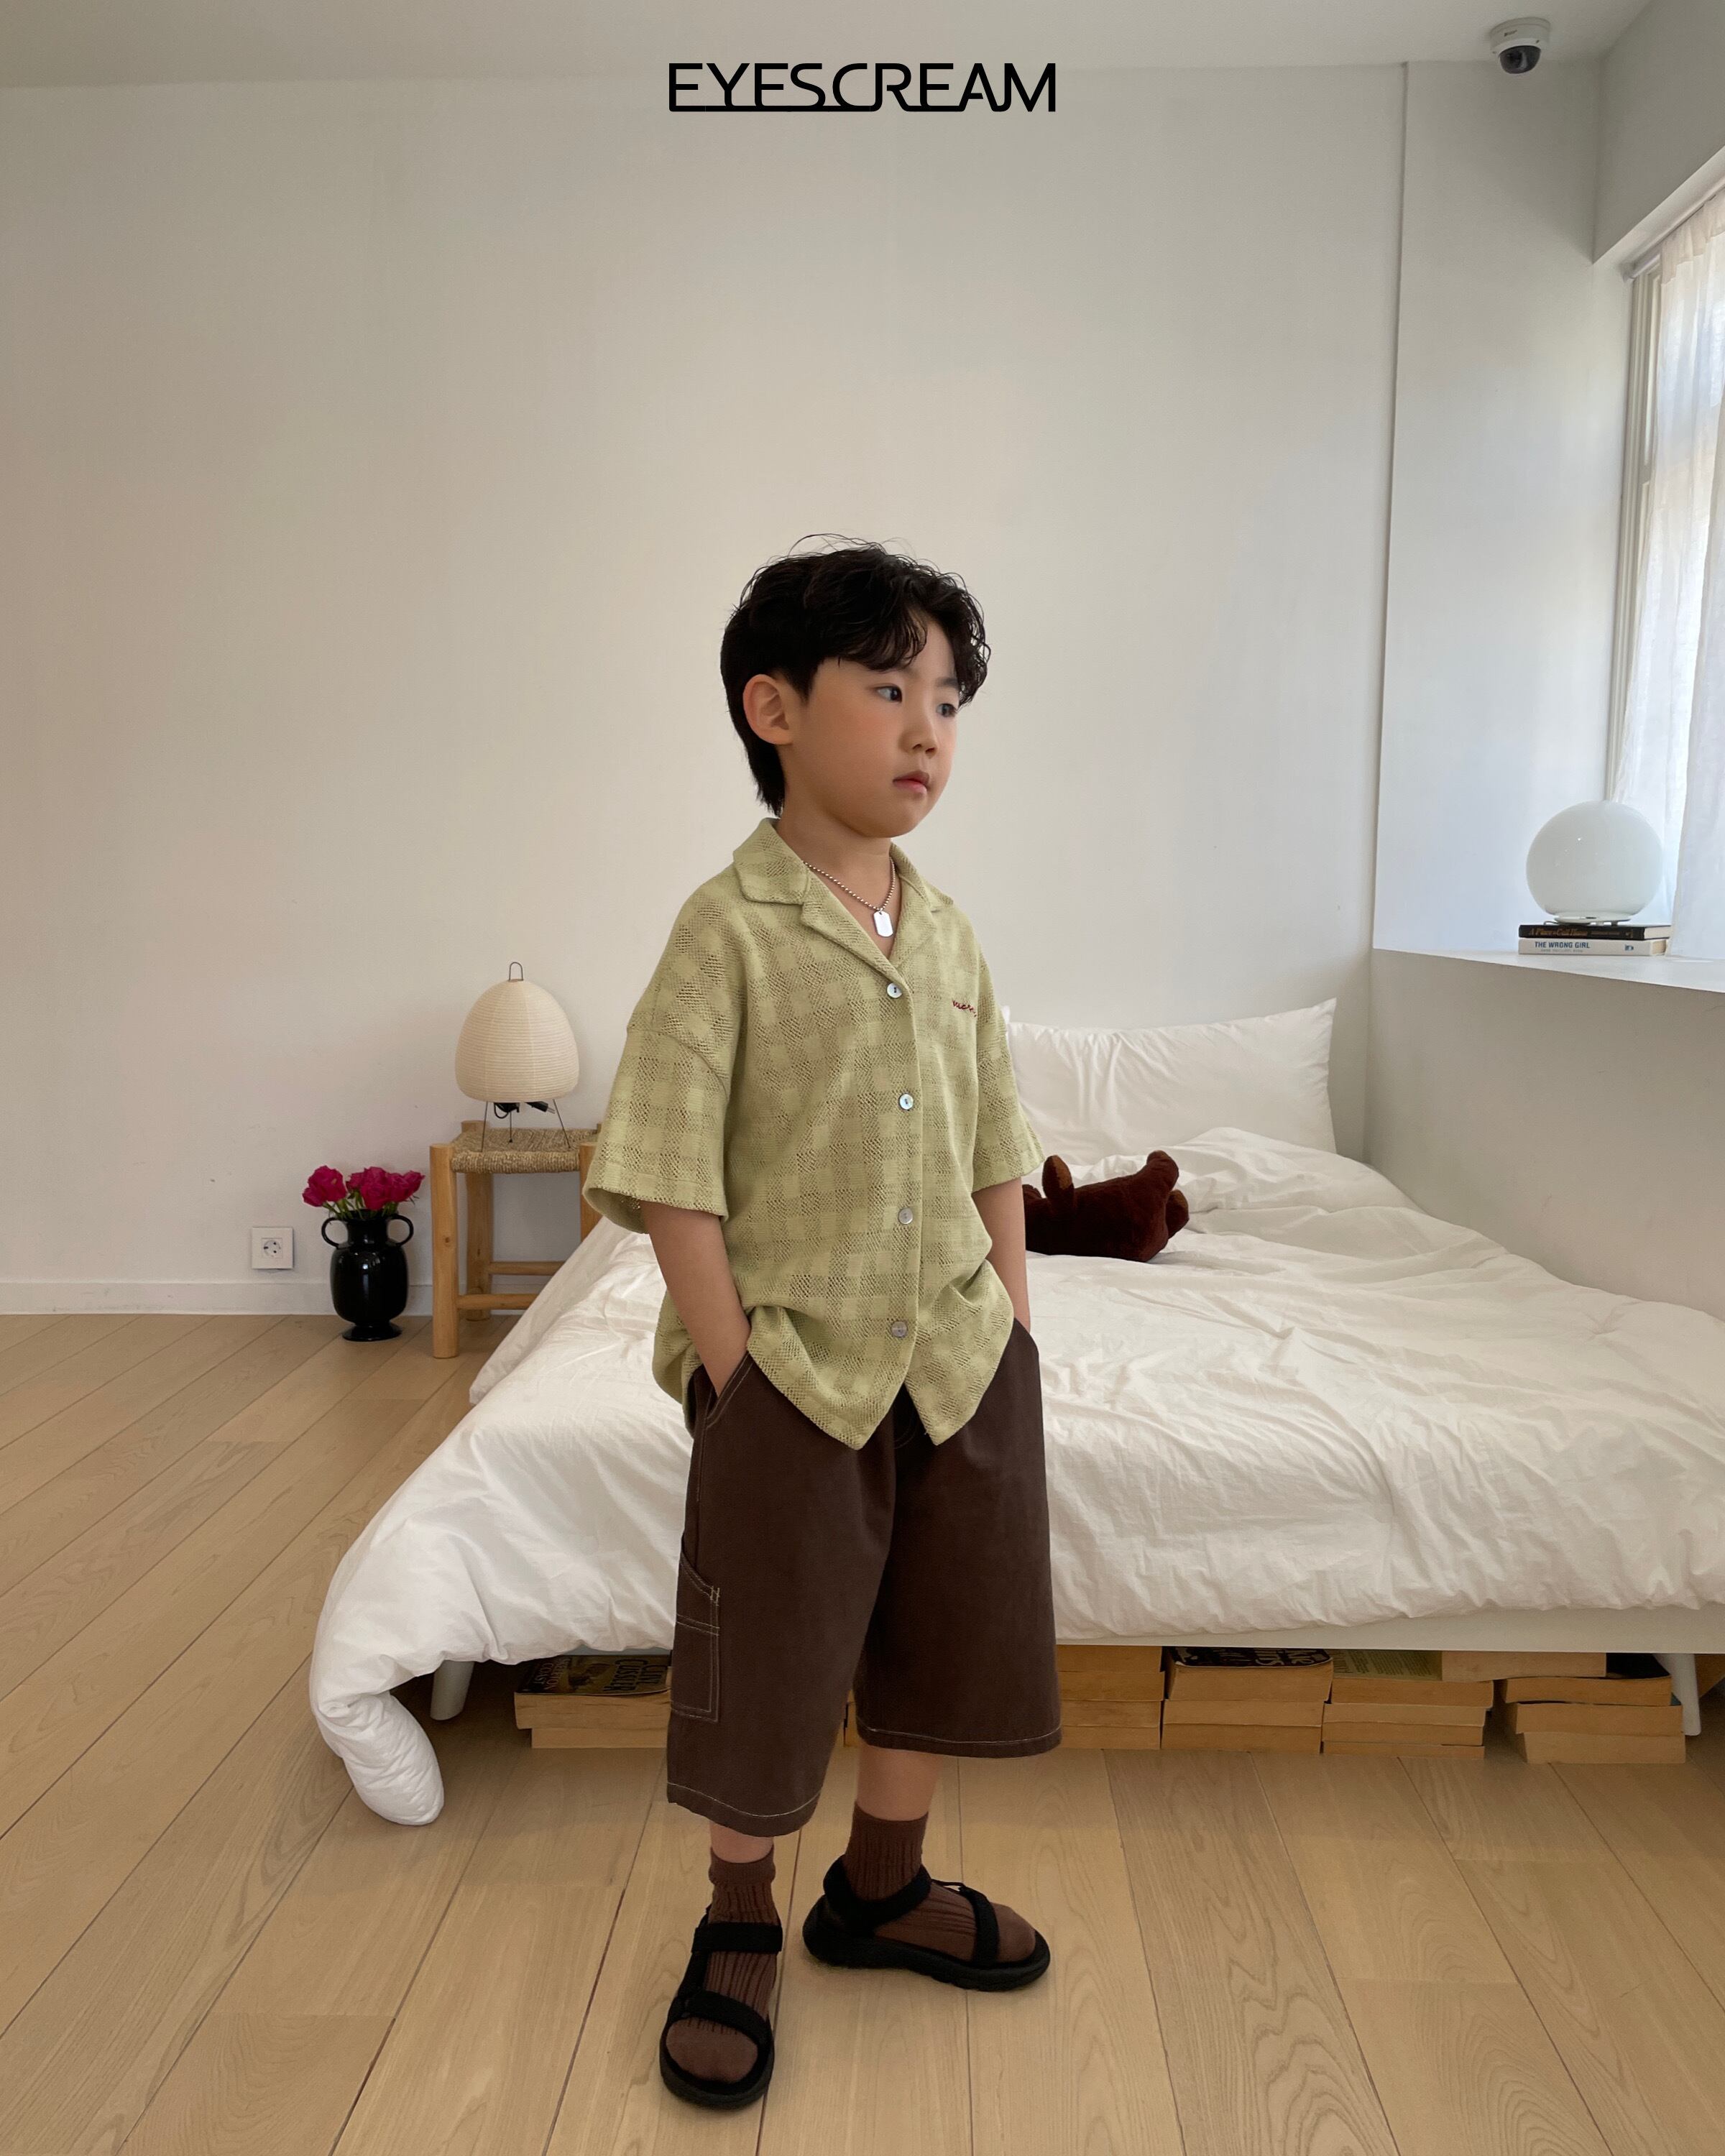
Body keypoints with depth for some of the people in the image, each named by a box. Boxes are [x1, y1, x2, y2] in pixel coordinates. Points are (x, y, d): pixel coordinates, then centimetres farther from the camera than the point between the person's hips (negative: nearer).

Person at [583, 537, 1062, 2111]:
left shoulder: (948, 933, 5)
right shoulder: (728, 932, -13)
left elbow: (995, 1154, 11)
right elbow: (672, 1178, -14)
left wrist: (1011, 1320, 5)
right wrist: (737, 1366, -16)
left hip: (957, 1359, 6)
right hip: (794, 1370, -6)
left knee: (944, 1639, 19)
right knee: (761, 1667, 10)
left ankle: (884, 1888, 44)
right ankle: (739, 1928, 36)